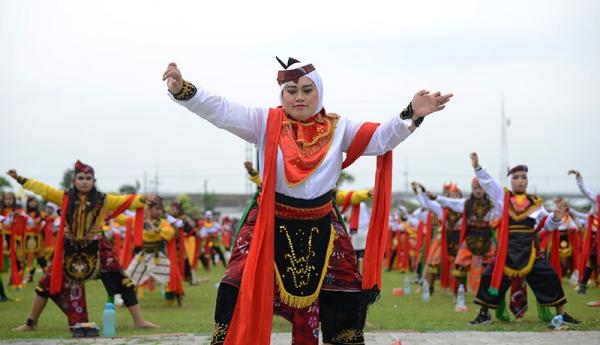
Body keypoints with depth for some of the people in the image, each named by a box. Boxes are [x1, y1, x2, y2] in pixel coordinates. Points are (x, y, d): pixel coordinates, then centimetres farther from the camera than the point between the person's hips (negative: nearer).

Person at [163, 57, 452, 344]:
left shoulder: (337, 128, 2)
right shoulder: (266, 122, -2)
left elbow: (381, 138, -6)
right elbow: (221, 110, -12)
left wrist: (412, 115, -24)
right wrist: (182, 90, -29)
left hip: (320, 227, 2)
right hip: (270, 224, -2)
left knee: (346, 298, 4)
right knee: (239, 291, -10)